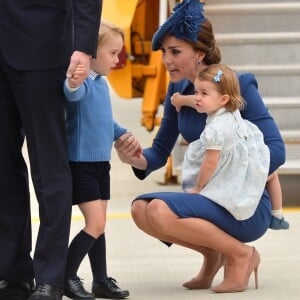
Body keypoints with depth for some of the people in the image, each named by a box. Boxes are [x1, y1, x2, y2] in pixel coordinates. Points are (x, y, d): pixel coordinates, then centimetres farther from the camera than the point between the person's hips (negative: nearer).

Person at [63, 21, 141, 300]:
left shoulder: (102, 83, 10)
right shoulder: (81, 80, -18)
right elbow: (73, 94, -43)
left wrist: (123, 135, 36)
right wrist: (72, 84, -65)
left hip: (100, 163, 9)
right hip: (80, 163, -9)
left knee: (98, 225, 13)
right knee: (95, 224, -11)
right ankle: (66, 277, 0)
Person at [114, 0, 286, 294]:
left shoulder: (238, 85, -13)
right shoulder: (178, 89, 5)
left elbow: (275, 150, -17)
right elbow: (160, 153, 8)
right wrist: (134, 158, -15)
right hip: (205, 197, 7)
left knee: (160, 211, -28)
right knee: (140, 208, -19)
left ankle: (240, 254, -7)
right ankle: (213, 253, 4)